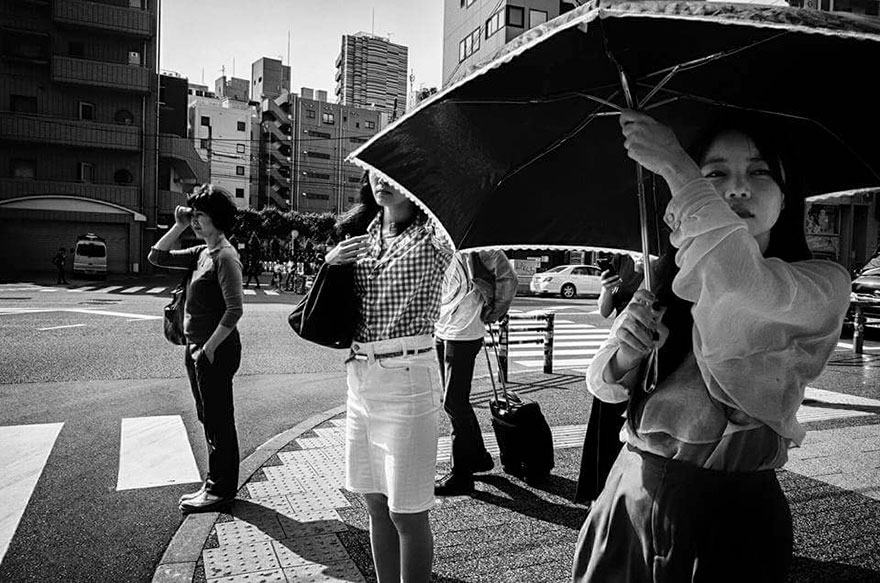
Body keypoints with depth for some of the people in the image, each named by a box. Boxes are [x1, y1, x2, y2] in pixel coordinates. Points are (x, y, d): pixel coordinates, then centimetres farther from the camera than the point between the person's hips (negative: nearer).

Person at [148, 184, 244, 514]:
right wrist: (179, 226, 7)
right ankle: (216, 484, 30)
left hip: (216, 351, -9)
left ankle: (221, 490, 17)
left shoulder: (225, 257, -16)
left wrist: (208, 348, -19)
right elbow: (156, 257, 16)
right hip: (197, 349, 9)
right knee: (209, 419, 17)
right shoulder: (202, 253, 11)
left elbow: (234, 310, -22)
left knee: (219, 421, 3)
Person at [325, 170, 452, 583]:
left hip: (407, 378, -6)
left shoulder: (431, 235, -6)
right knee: (376, 505, 17)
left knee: (406, 514, 4)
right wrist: (330, 263, 1)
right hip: (360, 376, 6)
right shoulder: (361, 234, 11)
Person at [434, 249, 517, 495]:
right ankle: (478, 457, 34)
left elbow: (507, 279, -12)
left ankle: (462, 475, 8)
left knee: (454, 403, -4)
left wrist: (490, 314, -5)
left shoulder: (476, 251, -11)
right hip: (442, 331, 9)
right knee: (457, 401, 17)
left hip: (464, 335, -9)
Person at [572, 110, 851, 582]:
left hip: (728, 508, -3)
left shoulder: (823, 286, -8)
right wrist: (624, 353, -17)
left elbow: (740, 279, -32)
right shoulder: (668, 282, 5)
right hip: (631, 492, 4)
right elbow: (604, 387, 6)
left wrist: (673, 164, -22)